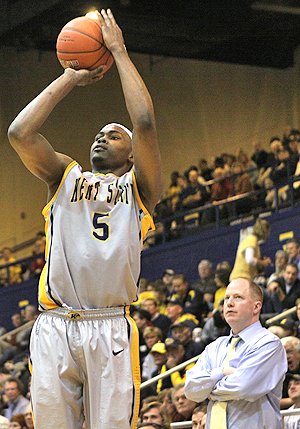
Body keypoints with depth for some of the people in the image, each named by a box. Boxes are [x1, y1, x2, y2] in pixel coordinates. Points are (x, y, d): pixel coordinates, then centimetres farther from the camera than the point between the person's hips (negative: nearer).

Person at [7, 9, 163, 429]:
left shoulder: (139, 186, 14)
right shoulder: (65, 176, 20)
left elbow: (145, 124, -3)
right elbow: (19, 133, 4)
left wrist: (119, 52, 4)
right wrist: (71, 78, 11)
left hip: (110, 329, -1)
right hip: (54, 327, 2)